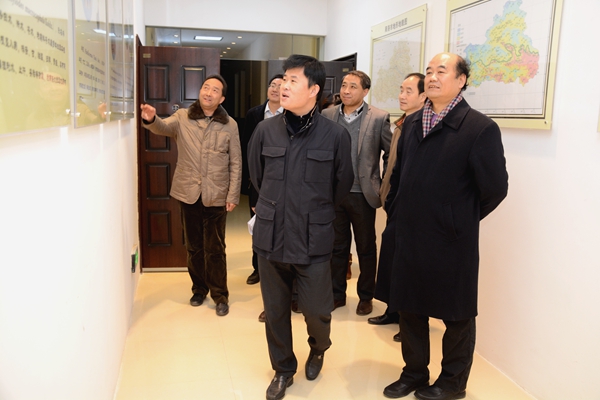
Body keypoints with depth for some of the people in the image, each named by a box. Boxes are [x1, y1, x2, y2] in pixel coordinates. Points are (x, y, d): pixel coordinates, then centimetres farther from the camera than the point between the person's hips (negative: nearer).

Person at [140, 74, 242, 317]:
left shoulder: (229, 125, -1)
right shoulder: (182, 117, 2)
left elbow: (236, 163, -1)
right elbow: (163, 127, -17)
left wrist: (233, 195, -5)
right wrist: (151, 119, -40)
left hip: (216, 197, -2)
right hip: (188, 194, 2)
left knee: (215, 249, 4)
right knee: (194, 247, 14)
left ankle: (220, 295, 18)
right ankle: (199, 288, 32)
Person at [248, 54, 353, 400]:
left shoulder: (336, 135, -8)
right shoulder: (266, 130, -1)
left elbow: (342, 184, 6)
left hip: (313, 241, -2)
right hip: (271, 236, 2)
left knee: (317, 310, 4)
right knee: (275, 311, 12)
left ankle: (318, 349, 40)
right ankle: (283, 369, 37)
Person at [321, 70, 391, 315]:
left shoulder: (379, 118, -4)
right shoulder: (327, 115, 3)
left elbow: (391, 153, 0)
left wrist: (385, 185, -2)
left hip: (363, 194, -2)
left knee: (366, 248, 11)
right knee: (337, 246, 13)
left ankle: (366, 296, 26)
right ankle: (337, 294, 27)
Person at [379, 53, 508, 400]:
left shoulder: (480, 128, -12)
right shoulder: (412, 123, 8)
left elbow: (495, 187, -12)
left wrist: (461, 220, -3)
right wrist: (396, 215, 9)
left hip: (450, 242, -6)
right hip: (408, 238, 6)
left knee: (456, 315, 13)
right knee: (410, 310, 18)